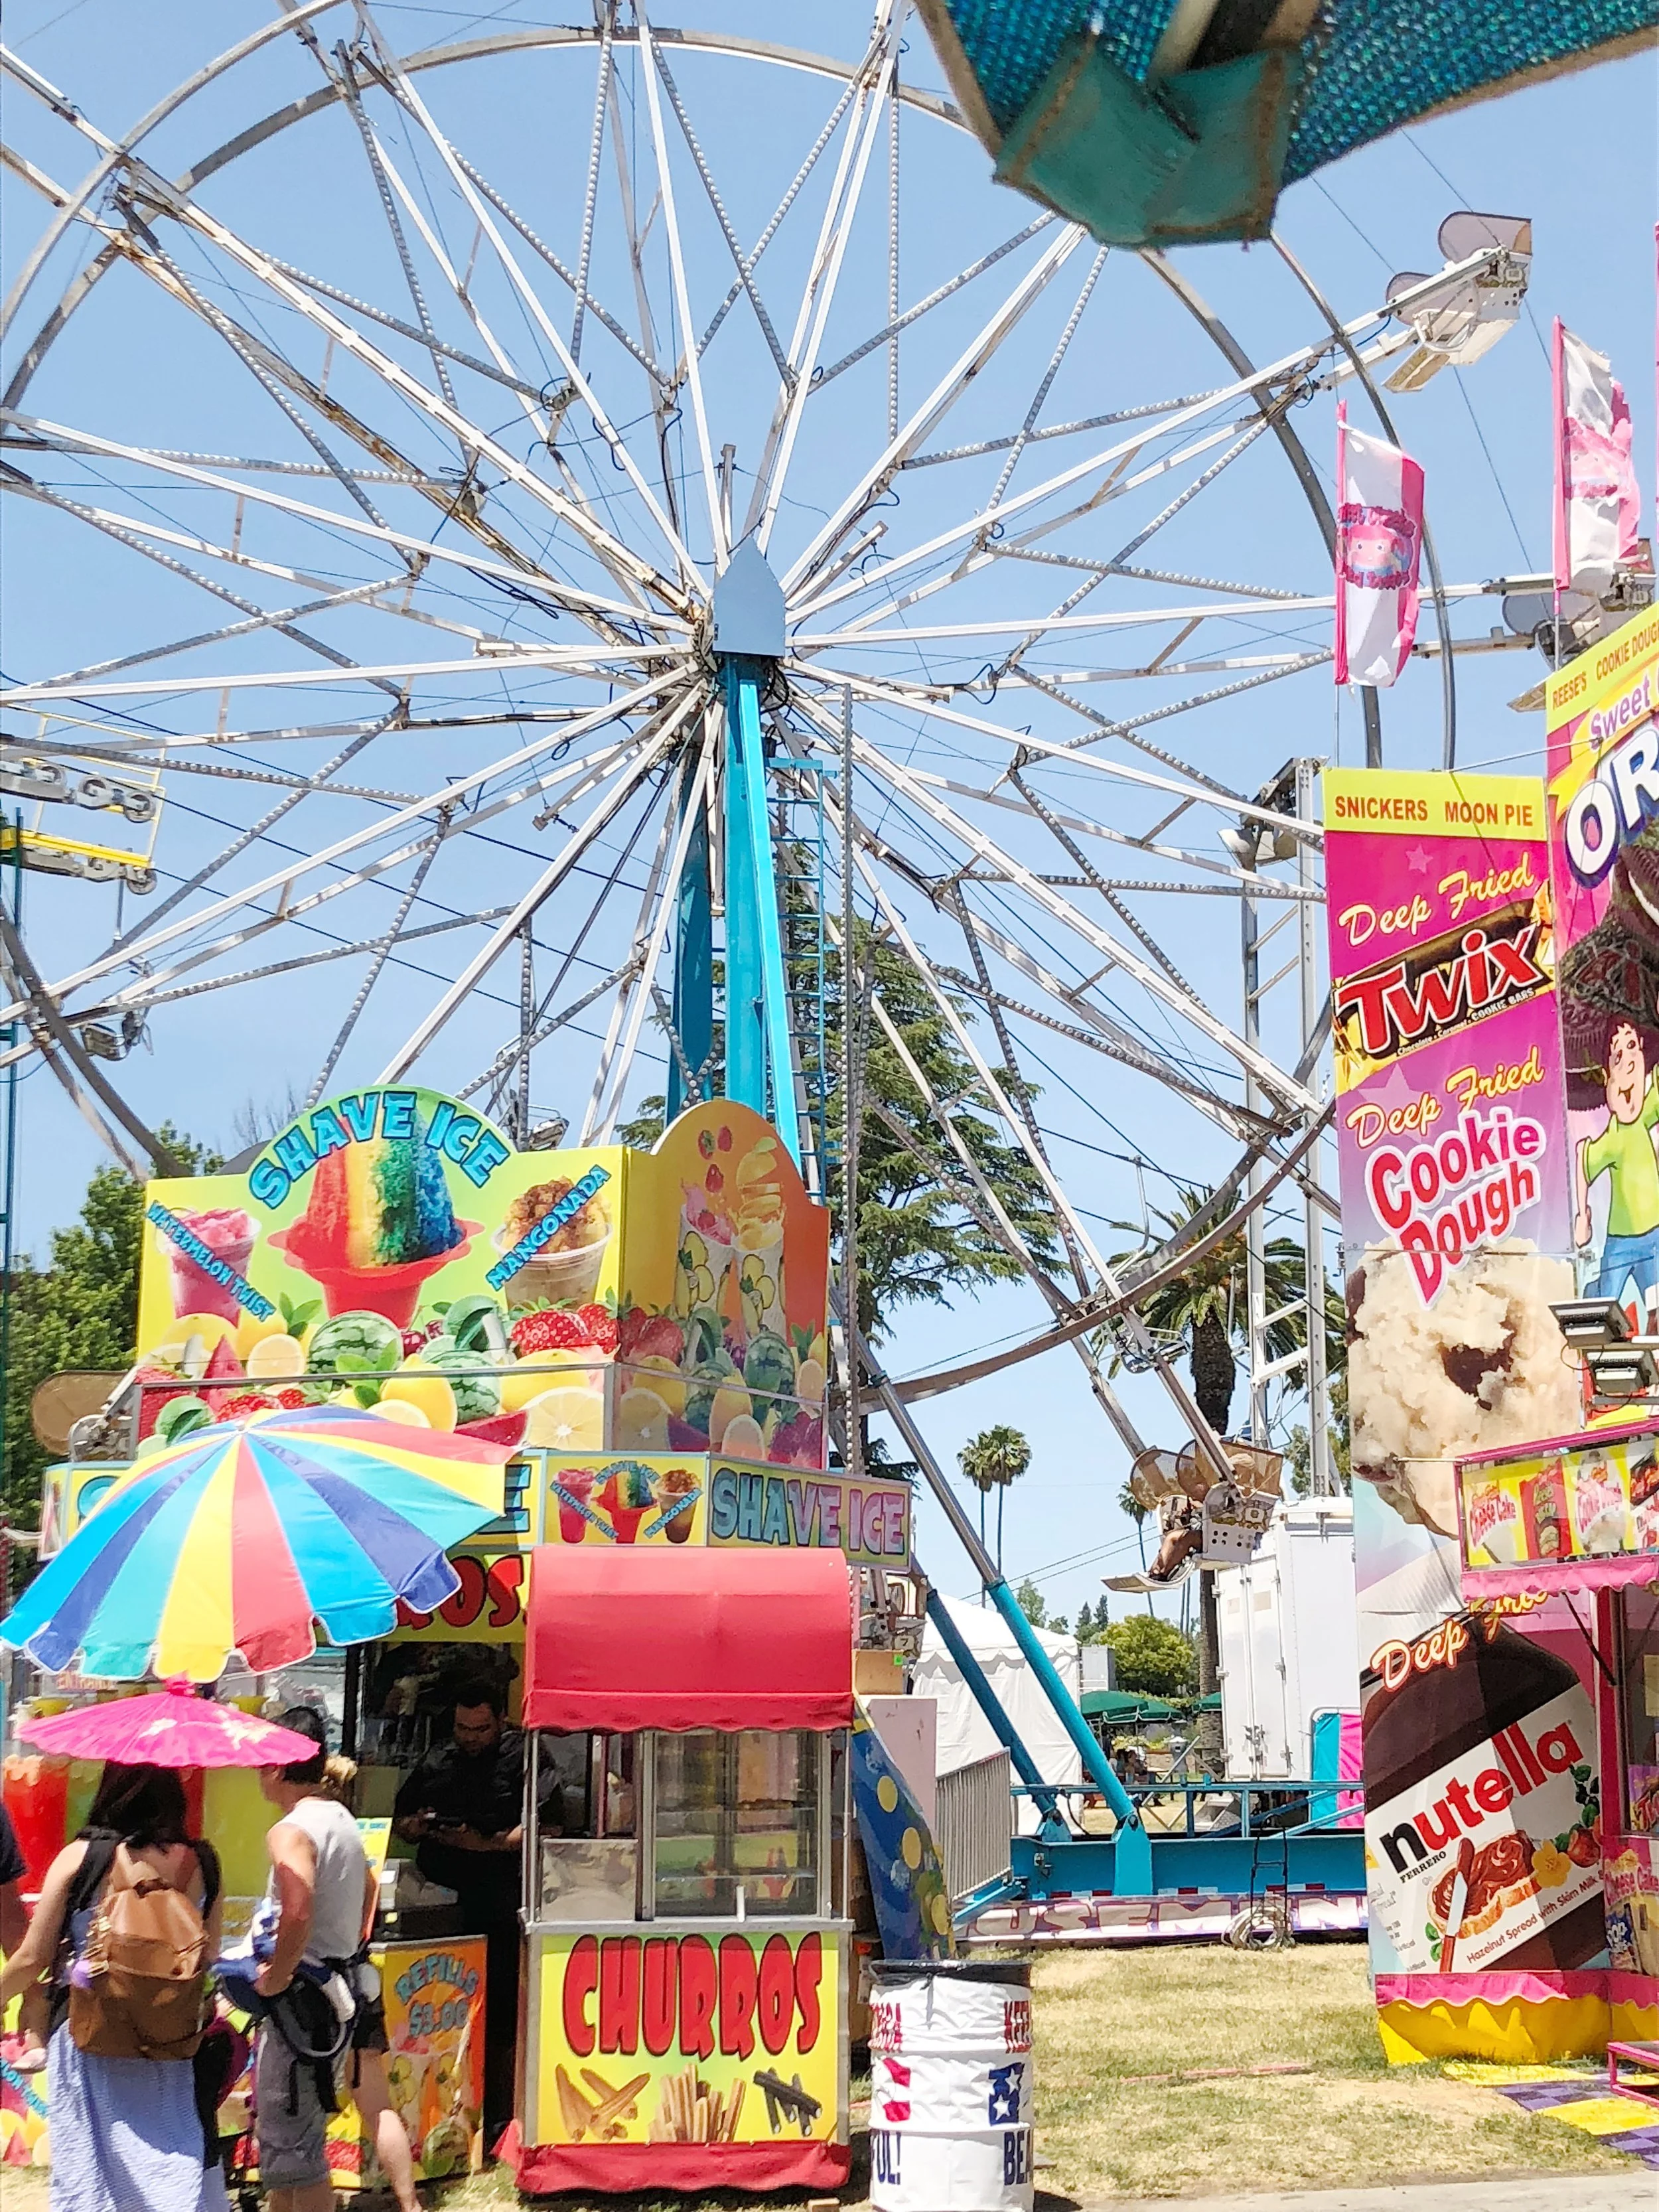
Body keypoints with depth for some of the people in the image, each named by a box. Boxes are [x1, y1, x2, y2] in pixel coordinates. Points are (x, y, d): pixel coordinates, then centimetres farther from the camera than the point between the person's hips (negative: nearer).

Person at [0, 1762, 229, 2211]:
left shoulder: (81, 1857, -10)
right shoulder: (201, 1862, -2)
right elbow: (209, 1956, 7)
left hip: (90, 2040, -2)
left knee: (91, 2176, 9)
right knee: (181, 2173, 12)